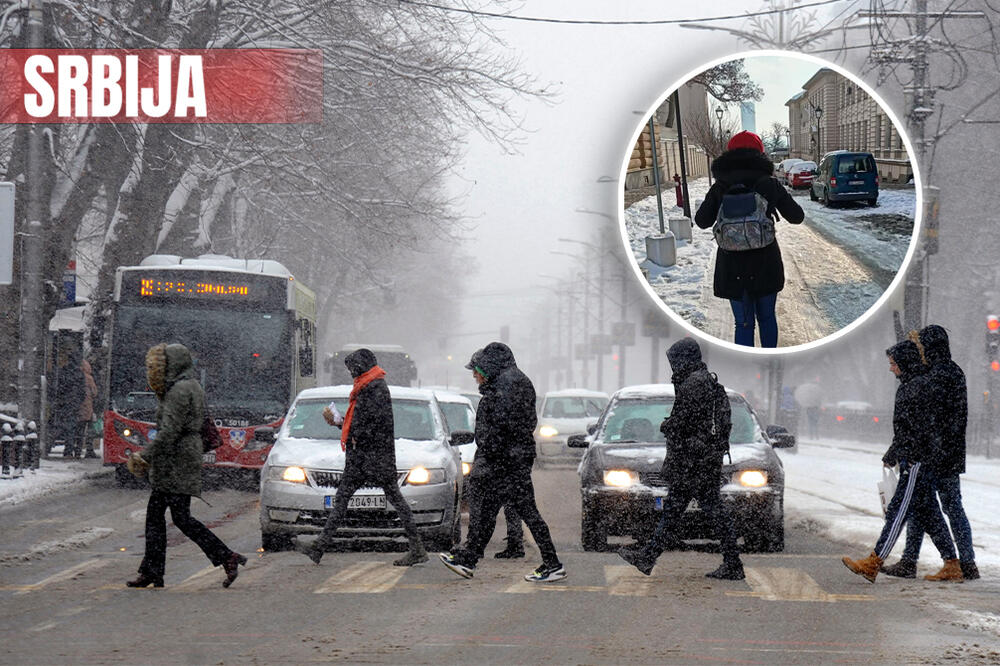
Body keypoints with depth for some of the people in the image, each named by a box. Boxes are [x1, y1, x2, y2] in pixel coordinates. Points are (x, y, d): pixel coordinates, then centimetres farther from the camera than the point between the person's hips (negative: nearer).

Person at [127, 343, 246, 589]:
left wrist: (145, 456, -19)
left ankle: (228, 558, -8)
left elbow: (170, 431, -22)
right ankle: (152, 572, 10)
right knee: (154, 513, 9)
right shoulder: (191, 387, 16)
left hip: (177, 460, -10)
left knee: (181, 518, -9)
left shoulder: (180, 390, -15)